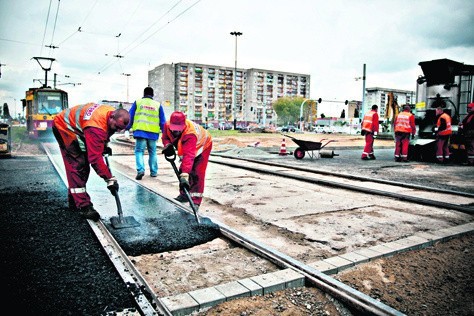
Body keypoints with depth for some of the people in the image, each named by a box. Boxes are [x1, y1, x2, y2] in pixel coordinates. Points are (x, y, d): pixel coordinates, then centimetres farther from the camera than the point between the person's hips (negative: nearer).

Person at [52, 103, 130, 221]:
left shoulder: (113, 113, -14)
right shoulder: (95, 127, -41)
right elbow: (95, 157, -41)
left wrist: (104, 146, 3)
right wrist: (110, 179, -40)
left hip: (76, 129, 9)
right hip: (64, 127, -9)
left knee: (83, 167, 9)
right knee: (78, 166, -18)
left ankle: (74, 201, 22)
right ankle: (83, 206, -15)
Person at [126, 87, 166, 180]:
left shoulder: (137, 102, 7)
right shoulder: (158, 105, 10)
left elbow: (130, 117, 8)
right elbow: (162, 121, 12)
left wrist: (127, 128, 16)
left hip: (140, 131, -1)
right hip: (153, 133, 2)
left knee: (139, 151, 3)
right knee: (152, 152, 14)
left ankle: (140, 169, -16)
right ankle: (153, 172, 17)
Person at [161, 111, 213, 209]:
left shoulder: (190, 134, -46)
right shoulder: (168, 125, -25)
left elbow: (189, 156, -53)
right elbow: (165, 137, -4)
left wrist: (184, 175, -60)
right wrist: (167, 144, -28)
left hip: (202, 146, -7)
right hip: (186, 147, 7)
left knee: (196, 173, -15)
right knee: (183, 169, 8)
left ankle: (195, 201, -12)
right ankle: (184, 195, 23)